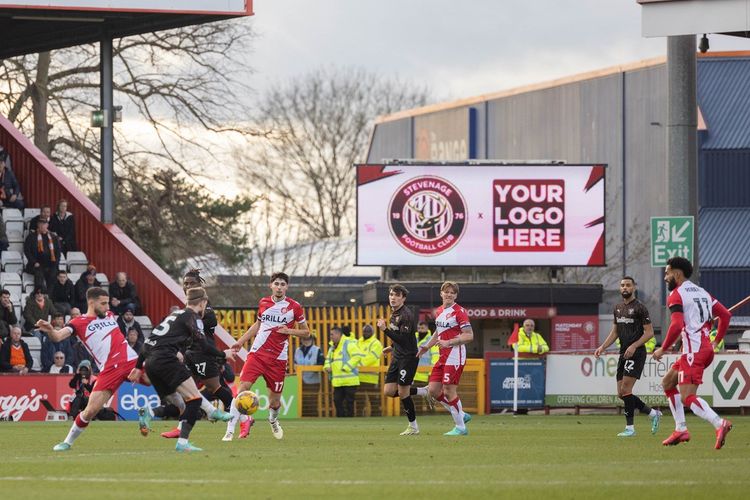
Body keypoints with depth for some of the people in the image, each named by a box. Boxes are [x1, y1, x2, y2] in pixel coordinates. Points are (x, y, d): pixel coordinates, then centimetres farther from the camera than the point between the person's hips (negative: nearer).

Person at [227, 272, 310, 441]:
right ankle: (230, 431, -16)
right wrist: (240, 341, 20)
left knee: (274, 401, 6)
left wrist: (289, 331, -13)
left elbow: (306, 332, 5)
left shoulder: (294, 306, -1)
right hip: (257, 353, 1)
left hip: (278, 359, -1)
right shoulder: (263, 303, 8)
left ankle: (273, 421, 43)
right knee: (242, 388, -17)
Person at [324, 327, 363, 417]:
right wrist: (327, 366, 7)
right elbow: (328, 359, 30)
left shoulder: (349, 344, -9)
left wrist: (346, 367, -20)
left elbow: (357, 356, -18)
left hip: (349, 380, -8)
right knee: (337, 400, 5)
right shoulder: (332, 347, 18)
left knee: (349, 401, -3)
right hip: (338, 381, 8)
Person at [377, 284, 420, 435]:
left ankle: (413, 426, 6)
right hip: (397, 357, 9)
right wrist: (392, 347, 23)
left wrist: (385, 329, -28)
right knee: (388, 392, 2)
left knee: (402, 393, -7)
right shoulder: (394, 313, 11)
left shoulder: (406, 315, -18)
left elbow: (403, 339, -25)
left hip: (408, 357, -9)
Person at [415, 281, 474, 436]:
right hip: (443, 357, 9)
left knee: (449, 391, -9)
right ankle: (461, 415, 18)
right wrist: (426, 347, 18)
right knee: (433, 390, 4)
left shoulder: (459, 312, -11)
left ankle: (460, 427, 3)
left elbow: (469, 336, -16)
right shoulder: (439, 311, 14)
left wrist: (448, 342, -23)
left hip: (455, 356, -9)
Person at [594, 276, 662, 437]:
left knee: (625, 389, -14)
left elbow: (649, 332, -10)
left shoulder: (639, 307, -8)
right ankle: (653, 413, 20)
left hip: (636, 353, -8)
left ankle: (629, 428, -6)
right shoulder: (618, 308, 15)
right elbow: (615, 332, 22)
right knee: (621, 393, 6)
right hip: (623, 354, 8)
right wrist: (602, 347, 8)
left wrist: (634, 346, -20)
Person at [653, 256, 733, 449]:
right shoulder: (702, 292, 19)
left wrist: (662, 349, -9)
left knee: (687, 397, -15)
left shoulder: (676, 295, -6)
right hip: (706, 348, 9)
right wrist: (716, 341, 23)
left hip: (693, 351, -9)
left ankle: (719, 424, -36)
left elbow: (676, 326, -19)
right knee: (668, 383, 21)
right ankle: (681, 430, 16)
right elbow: (725, 315, 17)